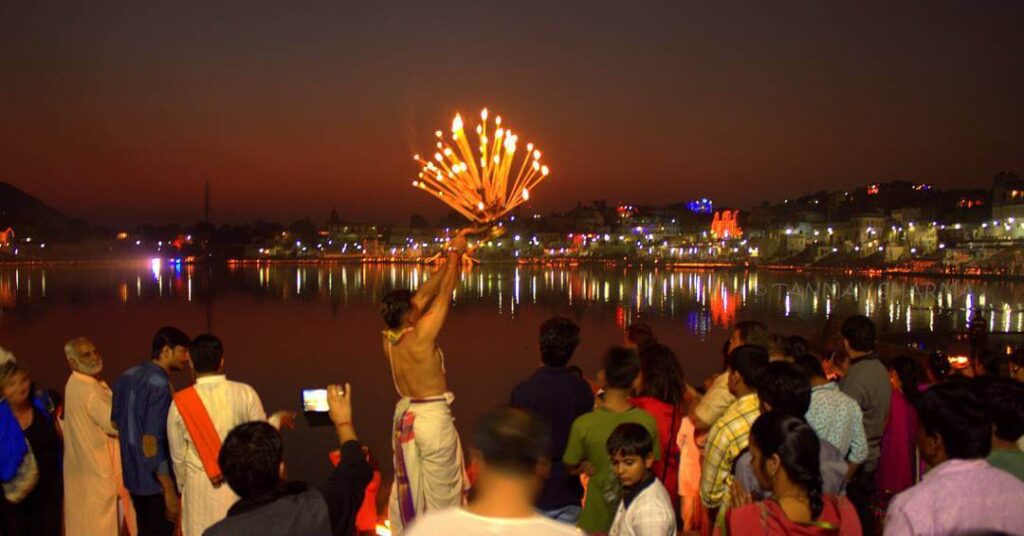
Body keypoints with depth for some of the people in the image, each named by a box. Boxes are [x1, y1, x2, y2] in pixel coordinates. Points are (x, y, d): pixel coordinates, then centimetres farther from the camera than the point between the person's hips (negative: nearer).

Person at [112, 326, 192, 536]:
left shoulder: (127, 377, 5)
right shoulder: (160, 385, -21)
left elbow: (115, 422, 15)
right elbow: (151, 442, -24)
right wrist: (169, 490, -22)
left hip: (132, 475, 9)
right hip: (155, 482, -8)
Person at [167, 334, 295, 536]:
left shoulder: (180, 402, -9)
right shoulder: (245, 393, -10)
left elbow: (178, 455, 1)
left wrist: (183, 486, 19)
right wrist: (278, 418, 19)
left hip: (199, 486, 0)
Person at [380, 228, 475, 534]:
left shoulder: (389, 338, -4)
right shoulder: (421, 335, -23)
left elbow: (425, 294, 1)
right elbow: (444, 293, -15)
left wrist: (450, 258, 6)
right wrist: (455, 253, -2)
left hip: (404, 415, 7)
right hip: (433, 417, -7)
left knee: (407, 484, 19)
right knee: (441, 491, 7)